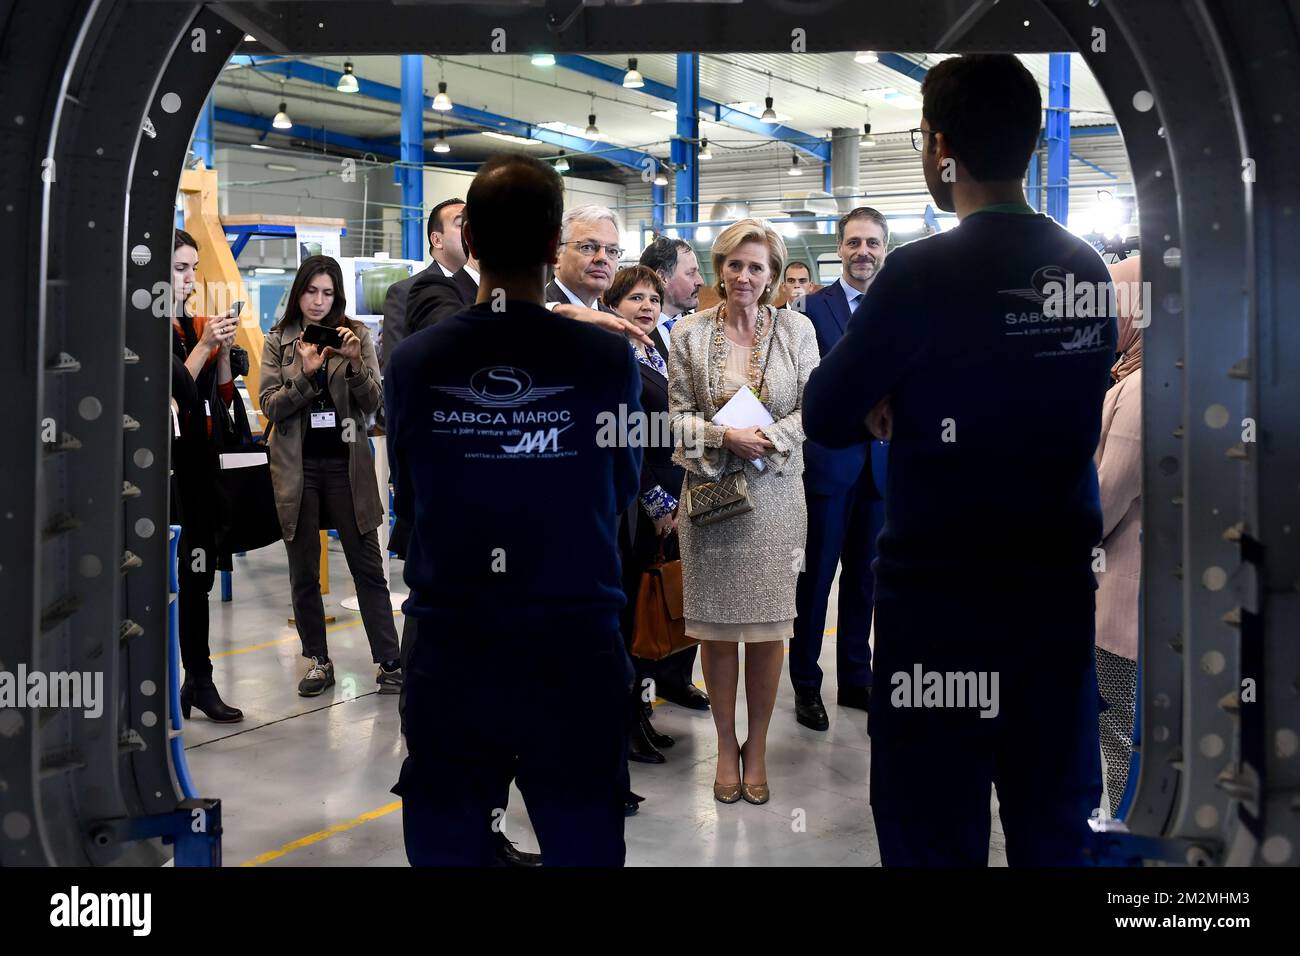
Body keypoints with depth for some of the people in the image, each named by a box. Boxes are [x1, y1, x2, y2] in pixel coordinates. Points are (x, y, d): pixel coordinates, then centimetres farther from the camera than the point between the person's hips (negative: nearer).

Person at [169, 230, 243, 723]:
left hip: (199, 463, 6)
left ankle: (198, 680, 16)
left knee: (198, 572, 10)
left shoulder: (197, 325, 12)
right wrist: (205, 344, -14)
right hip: (165, 464, -6)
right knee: (166, 575, -4)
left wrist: (224, 350, -2)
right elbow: (171, 388, -14)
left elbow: (222, 397, 12)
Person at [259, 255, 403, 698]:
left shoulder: (356, 335, 4)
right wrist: (306, 374, -17)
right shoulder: (278, 341, 4)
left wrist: (355, 362, -18)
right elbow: (270, 405, -3)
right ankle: (318, 661, 20)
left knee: (368, 568, 1)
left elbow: (373, 402, -1)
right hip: (297, 467, 1)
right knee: (303, 573, 8)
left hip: (346, 465, -1)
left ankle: (388, 663, 5)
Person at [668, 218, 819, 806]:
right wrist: (725, 437, -15)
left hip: (774, 493, 0)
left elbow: (811, 409, 2)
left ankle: (757, 746, 21)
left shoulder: (797, 330, 2)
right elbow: (679, 415, 1)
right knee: (717, 627, 5)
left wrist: (769, 438, -14)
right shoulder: (689, 333, 2)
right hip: (710, 491, 0)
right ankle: (725, 745, 21)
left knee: (768, 625, 5)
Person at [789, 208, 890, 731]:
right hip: (828, 458, -4)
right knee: (816, 574, 4)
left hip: (881, 460, 4)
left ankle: (856, 678, 26)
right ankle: (806, 683, 15)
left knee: (864, 574, 14)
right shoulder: (813, 307, -4)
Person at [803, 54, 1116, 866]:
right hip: (1058, 585, 6)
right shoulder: (1090, 270, 4)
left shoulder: (923, 273, -14)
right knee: (1055, 822, 16)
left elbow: (826, 419, -9)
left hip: (942, 592, -6)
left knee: (934, 827, 5)